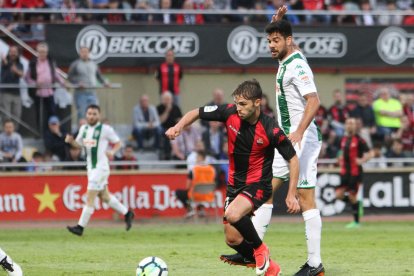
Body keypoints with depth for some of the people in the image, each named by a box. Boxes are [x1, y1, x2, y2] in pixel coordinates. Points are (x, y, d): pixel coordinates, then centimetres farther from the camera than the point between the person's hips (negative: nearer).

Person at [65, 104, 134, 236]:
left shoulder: (105, 129, -10)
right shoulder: (84, 129, 9)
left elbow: (118, 143, -1)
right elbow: (79, 143, 19)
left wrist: (112, 151, -20)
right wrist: (71, 141, -2)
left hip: (101, 167, -8)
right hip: (91, 166, 8)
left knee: (90, 197, -10)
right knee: (104, 196, 17)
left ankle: (80, 227, -8)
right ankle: (127, 213, 33)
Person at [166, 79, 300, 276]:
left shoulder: (271, 130, -21)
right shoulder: (230, 113, -11)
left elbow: (293, 158, -10)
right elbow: (196, 113, 2)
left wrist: (291, 195, -14)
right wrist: (179, 126, -18)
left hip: (258, 184, -6)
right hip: (234, 183, 6)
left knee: (233, 215, -33)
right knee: (232, 240, 4)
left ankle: (260, 249, -6)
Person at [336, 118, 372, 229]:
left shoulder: (359, 140, -7)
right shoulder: (344, 139, 13)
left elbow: (368, 154, -8)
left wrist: (362, 160, -24)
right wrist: (341, 159, 11)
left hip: (355, 172, -6)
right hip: (345, 172, 6)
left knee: (352, 196, -5)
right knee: (339, 194, -6)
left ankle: (356, 222, 7)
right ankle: (357, 204, 20)